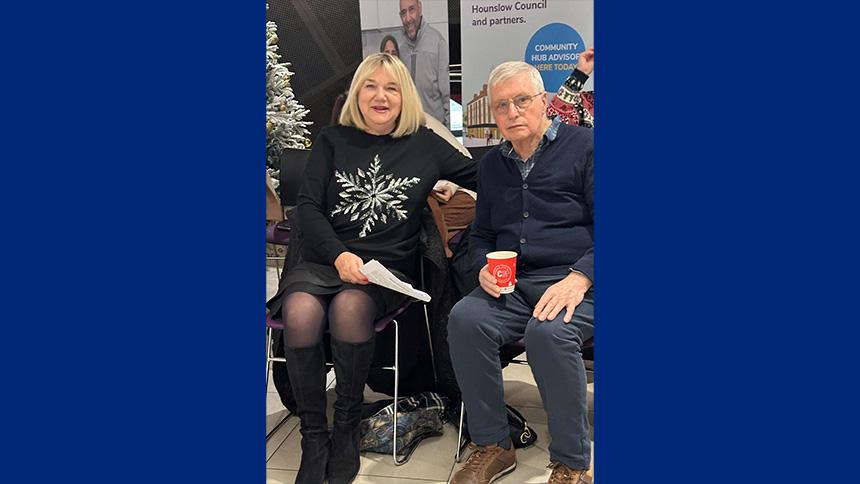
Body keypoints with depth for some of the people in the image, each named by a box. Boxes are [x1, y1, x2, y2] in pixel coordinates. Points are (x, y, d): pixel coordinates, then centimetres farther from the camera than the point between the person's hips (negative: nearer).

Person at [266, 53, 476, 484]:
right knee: (301, 313, -31)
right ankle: (313, 439, -12)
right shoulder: (333, 141, 11)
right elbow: (307, 207, 2)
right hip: (323, 260, 1)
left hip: (388, 267, -1)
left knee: (349, 308, -34)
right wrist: (339, 256, -13)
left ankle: (347, 429, -10)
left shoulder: (424, 145, 11)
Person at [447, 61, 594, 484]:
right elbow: (481, 235, 25)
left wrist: (578, 278, -20)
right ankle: (492, 446, -9)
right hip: (513, 286, 5)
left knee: (548, 331, -35)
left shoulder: (583, 145, 1)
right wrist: (485, 268, 3)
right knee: (464, 318, -25)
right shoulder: (492, 164, 19)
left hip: (577, 284, -4)